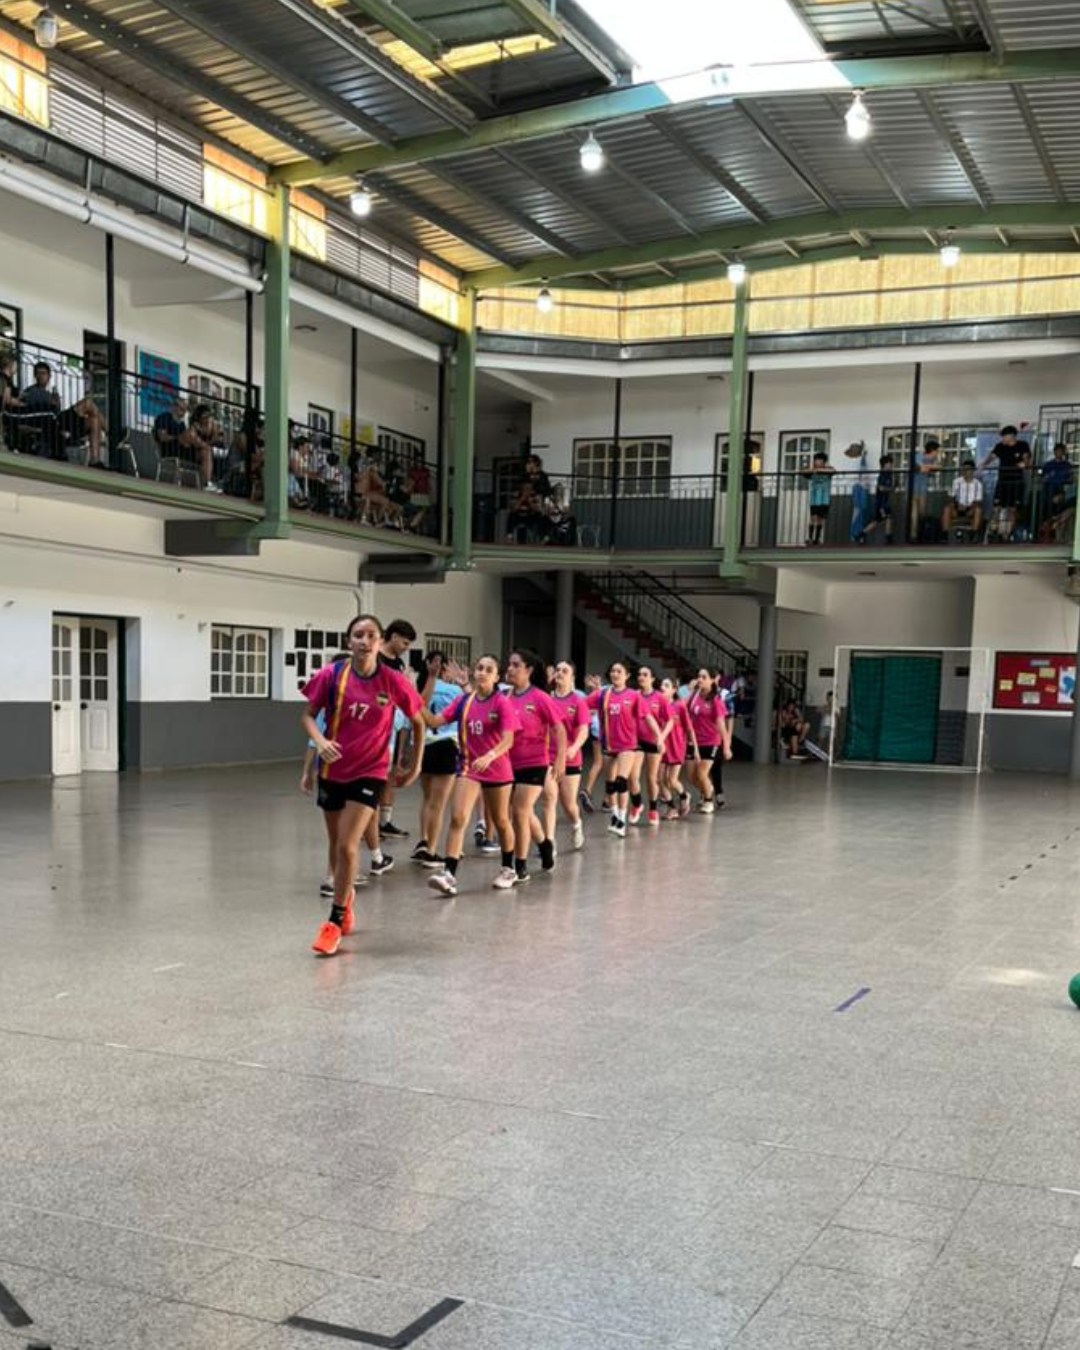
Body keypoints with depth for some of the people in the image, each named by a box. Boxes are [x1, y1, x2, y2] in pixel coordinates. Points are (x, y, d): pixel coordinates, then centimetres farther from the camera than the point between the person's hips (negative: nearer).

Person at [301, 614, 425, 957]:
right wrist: (320, 741, -21)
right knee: (338, 844, 14)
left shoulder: (393, 682, -11)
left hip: (369, 772, -2)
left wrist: (415, 766, 4)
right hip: (332, 770, 2)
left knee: (347, 845, -14)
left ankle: (335, 922, -2)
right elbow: (308, 715, -1)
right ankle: (345, 903, 38)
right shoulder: (331, 675, -9)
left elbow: (418, 722, 2)